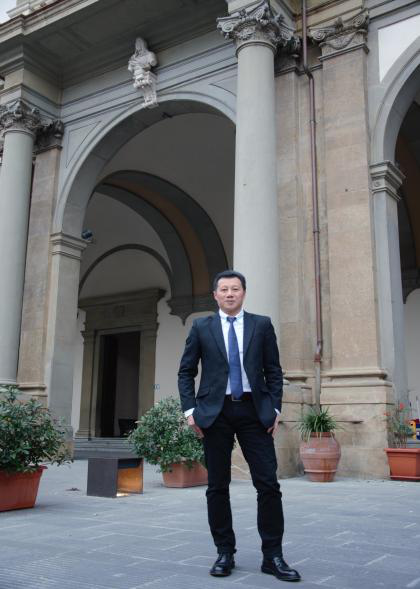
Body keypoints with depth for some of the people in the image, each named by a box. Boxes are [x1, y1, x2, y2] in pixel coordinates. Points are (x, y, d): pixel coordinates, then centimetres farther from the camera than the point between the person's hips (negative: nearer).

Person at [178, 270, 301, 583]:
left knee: (268, 484, -2)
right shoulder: (201, 327, 7)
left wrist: (275, 408, -1)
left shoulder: (262, 324, 7)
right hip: (215, 412, 0)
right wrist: (190, 410, -3)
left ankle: (273, 556, 10)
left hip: (254, 410, 0)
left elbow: (274, 371, 8)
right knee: (218, 486, 6)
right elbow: (186, 372, 7)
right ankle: (225, 553, 19)